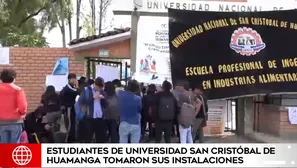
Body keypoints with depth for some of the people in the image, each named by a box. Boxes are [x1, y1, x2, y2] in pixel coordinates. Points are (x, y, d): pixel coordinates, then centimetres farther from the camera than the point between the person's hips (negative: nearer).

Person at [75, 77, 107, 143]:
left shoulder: (101, 91, 13)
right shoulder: (86, 90, 0)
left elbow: (105, 105, 12)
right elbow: (81, 101, -12)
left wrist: (103, 99, -8)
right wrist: (93, 97, -16)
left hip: (100, 118, 4)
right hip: (89, 118, -4)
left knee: (102, 138, 9)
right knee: (87, 138, 3)